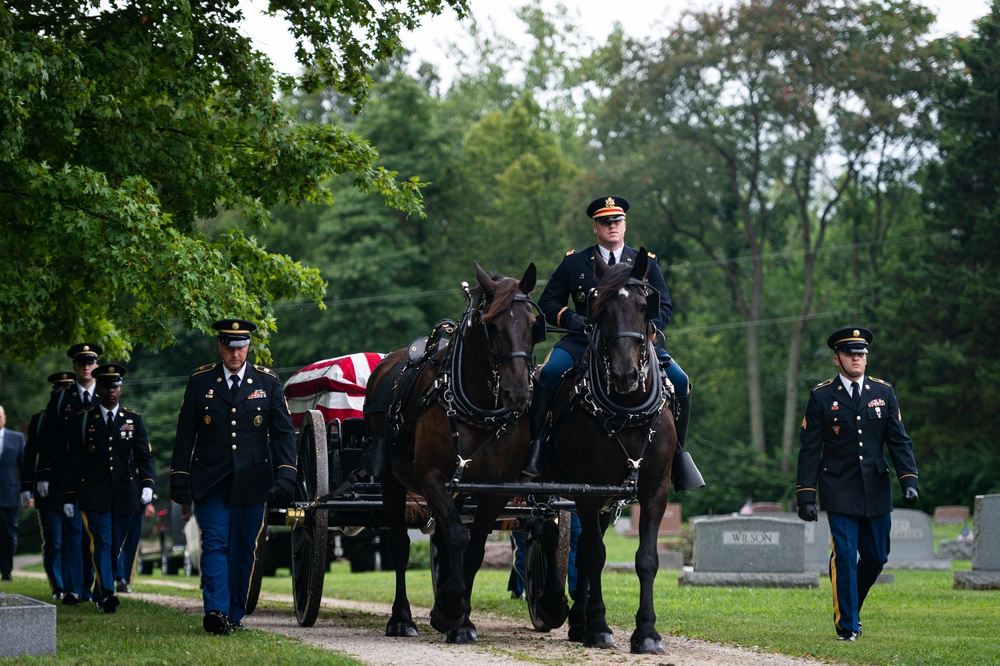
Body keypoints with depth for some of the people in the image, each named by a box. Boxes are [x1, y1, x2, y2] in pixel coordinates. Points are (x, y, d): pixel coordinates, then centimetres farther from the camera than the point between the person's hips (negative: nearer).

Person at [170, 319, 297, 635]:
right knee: (214, 543, -12)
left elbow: (283, 432, 3)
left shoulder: (267, 381, 5)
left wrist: (285, 476, -9)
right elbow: (185, 434, 6)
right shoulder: (200, 381, 4)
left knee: (243, 548, 5)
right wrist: (179, 479, 0)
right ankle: (216, 611, -22)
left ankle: (235, 614, 14)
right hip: (210, 480, -1)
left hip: (251, 480, 1)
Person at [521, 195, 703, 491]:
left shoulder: (646, 263, 11)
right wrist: (572, 319, -10)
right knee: (549, 373, -31)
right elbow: (548, 303, 9)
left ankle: (676, 452, 0)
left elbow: (664, 306, 10)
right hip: (585, 339, -1)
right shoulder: (574, 262, 9)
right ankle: (535, 444, -21)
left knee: (680, 382, -18)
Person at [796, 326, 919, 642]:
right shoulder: (821, 396, 0)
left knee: (876, 557, 7)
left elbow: (899, 441, 7)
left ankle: (851, 605, 31)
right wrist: (806, 495, -6)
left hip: (876, 491, 3)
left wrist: (908, 480, -6)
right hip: (840, 492, -3)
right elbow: (809, 450, 0)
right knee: (845, 557, -7)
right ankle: (847, 625, 2)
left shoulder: (883, 392, 8)